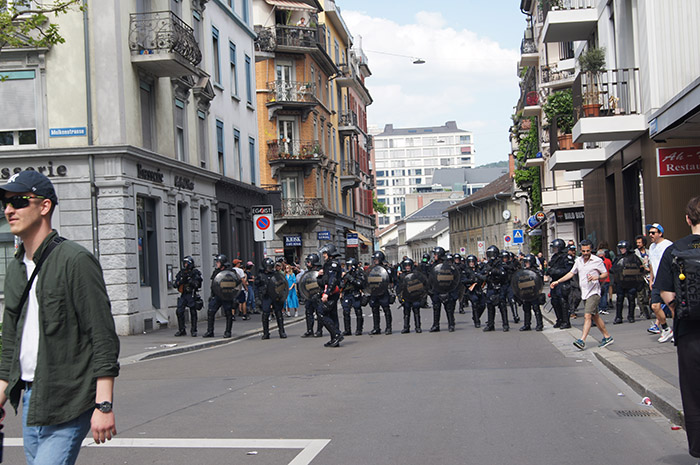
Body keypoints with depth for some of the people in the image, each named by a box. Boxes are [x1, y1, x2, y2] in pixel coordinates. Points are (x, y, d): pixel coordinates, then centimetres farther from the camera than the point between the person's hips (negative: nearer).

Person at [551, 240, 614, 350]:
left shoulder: (597, 261, -6)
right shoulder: (578, 261, 10)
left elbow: (605, 273, -1)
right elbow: (571, 273, 17)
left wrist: (597, 277, -21)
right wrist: (558, 281, 12)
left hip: (593, 292, -7)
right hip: (584, 292, 7)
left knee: (587, 316, -16)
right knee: (594, 316, 13)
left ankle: (582, 341, -22)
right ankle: (607, 337, 25)